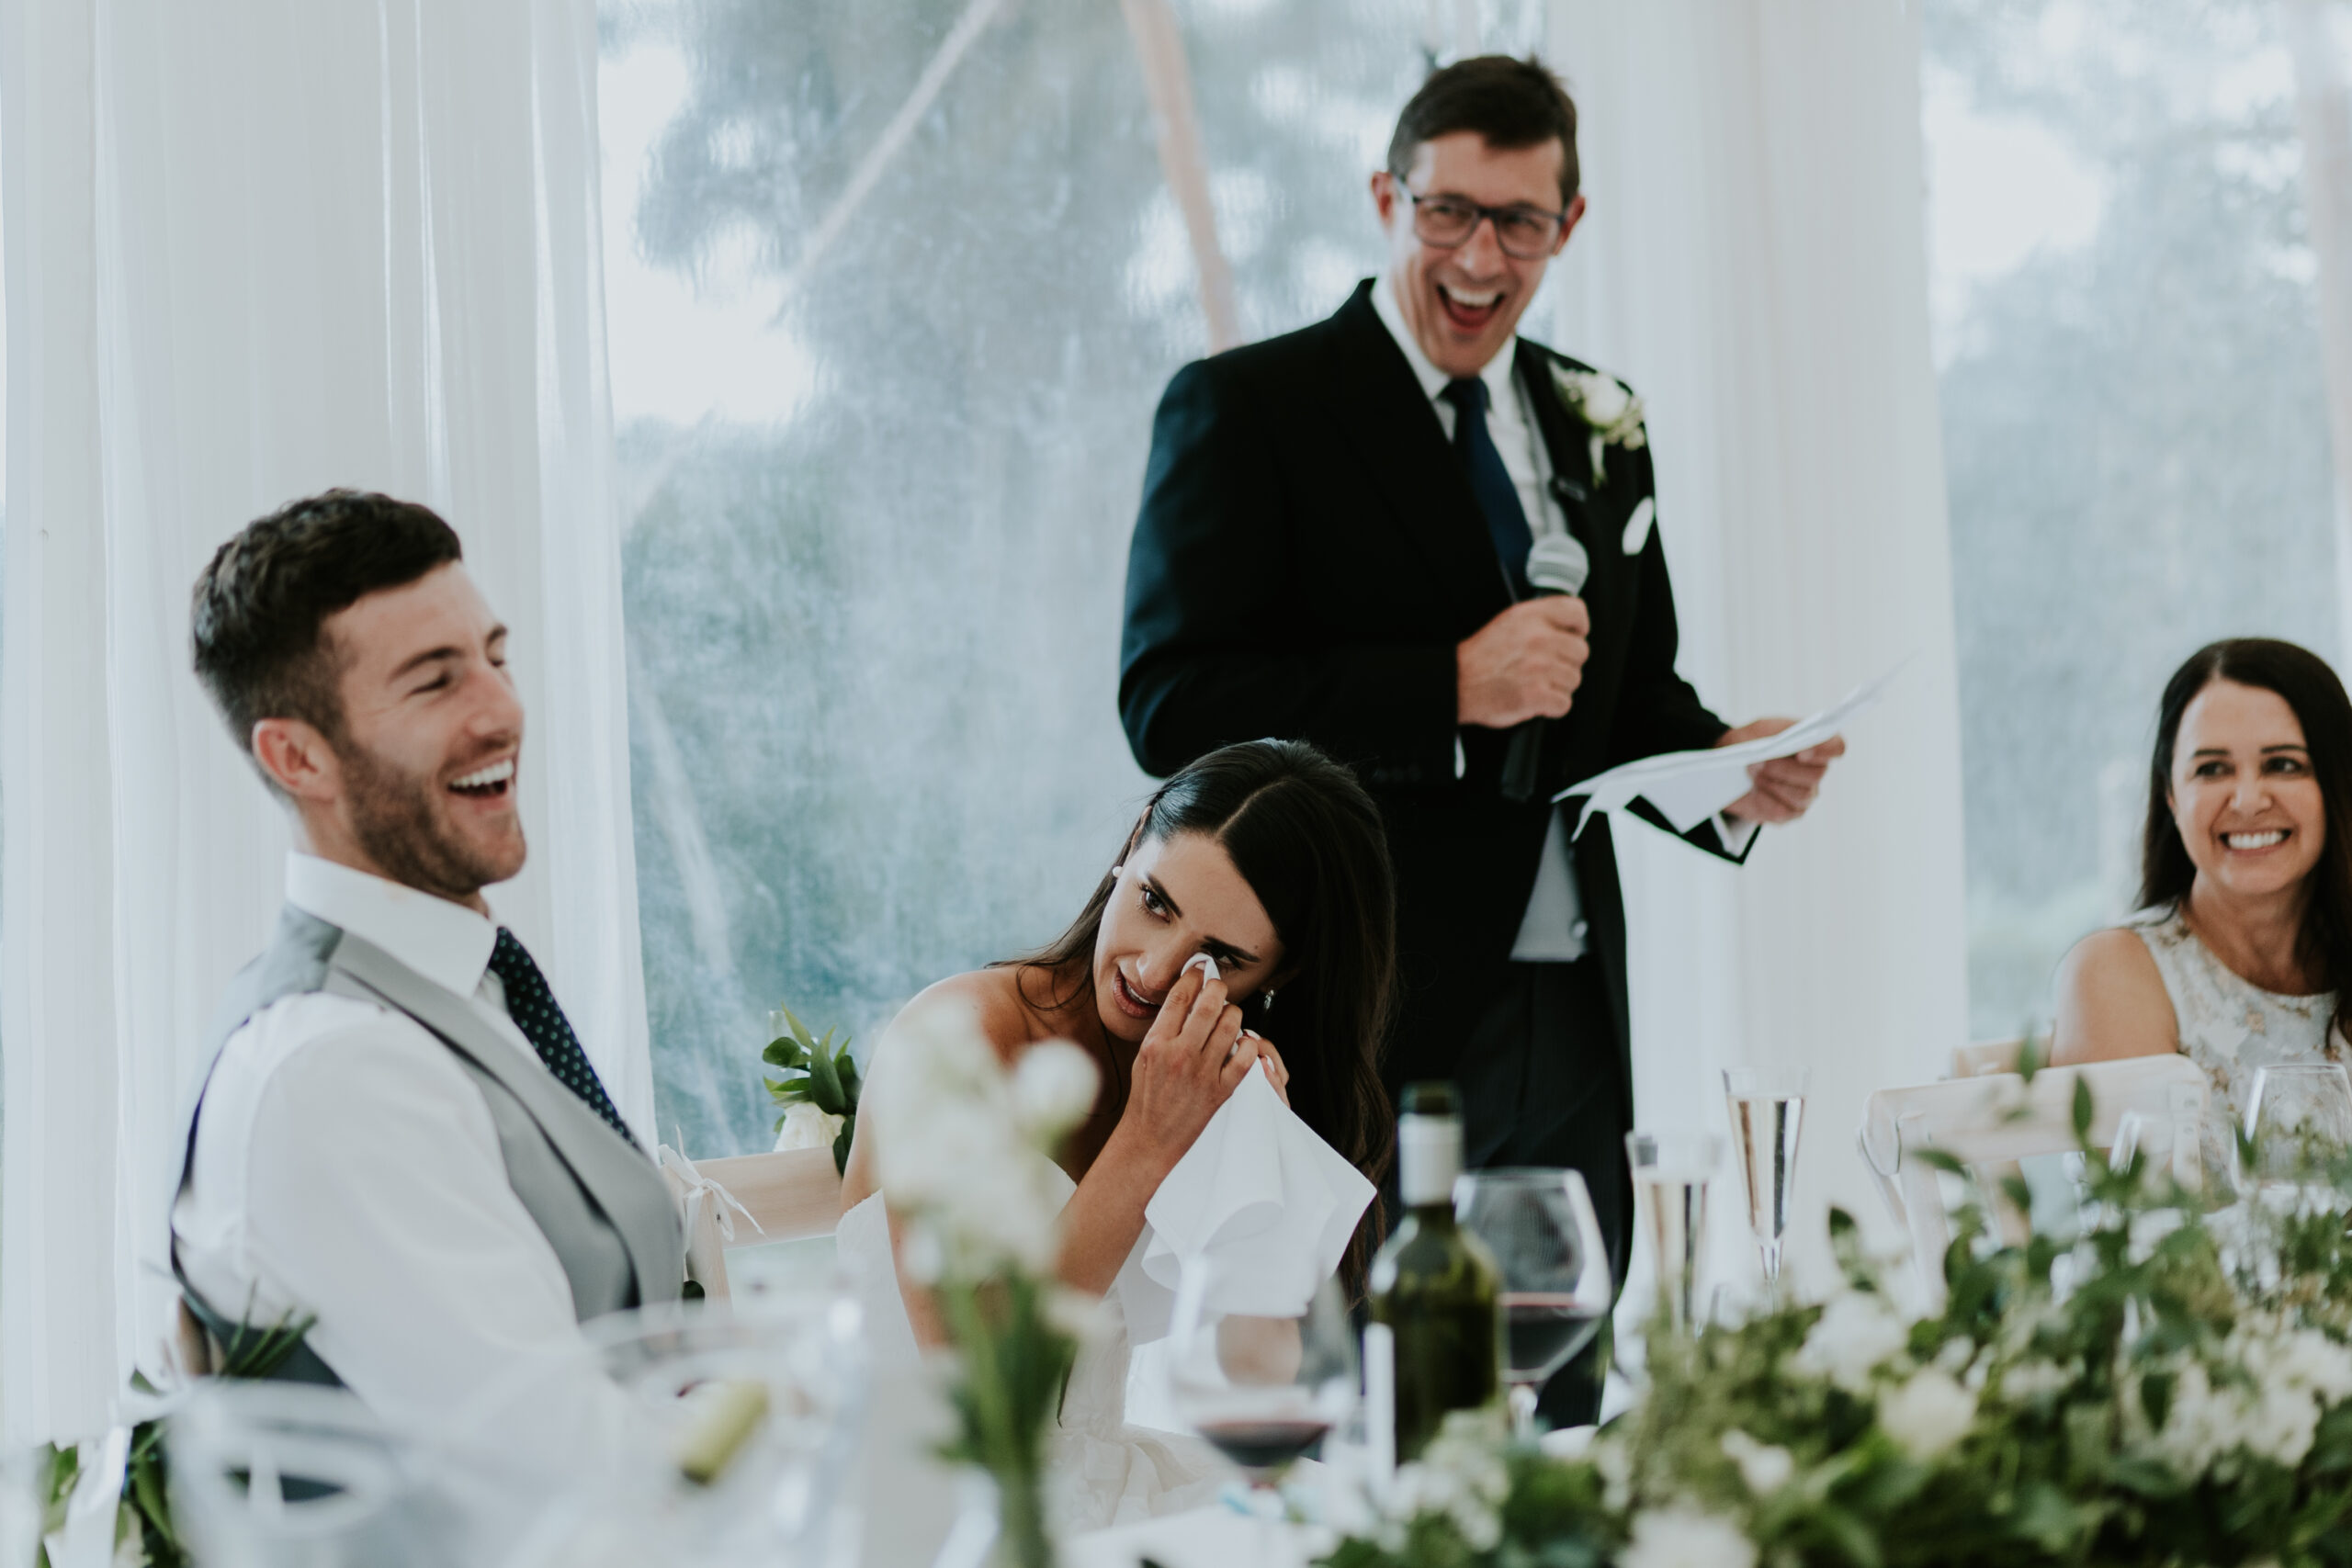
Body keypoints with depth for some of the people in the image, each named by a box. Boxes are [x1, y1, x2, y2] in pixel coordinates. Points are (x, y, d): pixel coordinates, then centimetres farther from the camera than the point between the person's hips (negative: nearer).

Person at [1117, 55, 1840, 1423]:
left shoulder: (1596, 426, 17)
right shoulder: (1246, 410, -3)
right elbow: (1173, 705, -13)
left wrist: (1725, 767, 2)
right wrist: (1450, 690, -20)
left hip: (1571, 1036, 6)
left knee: (1561, 1431, 9)